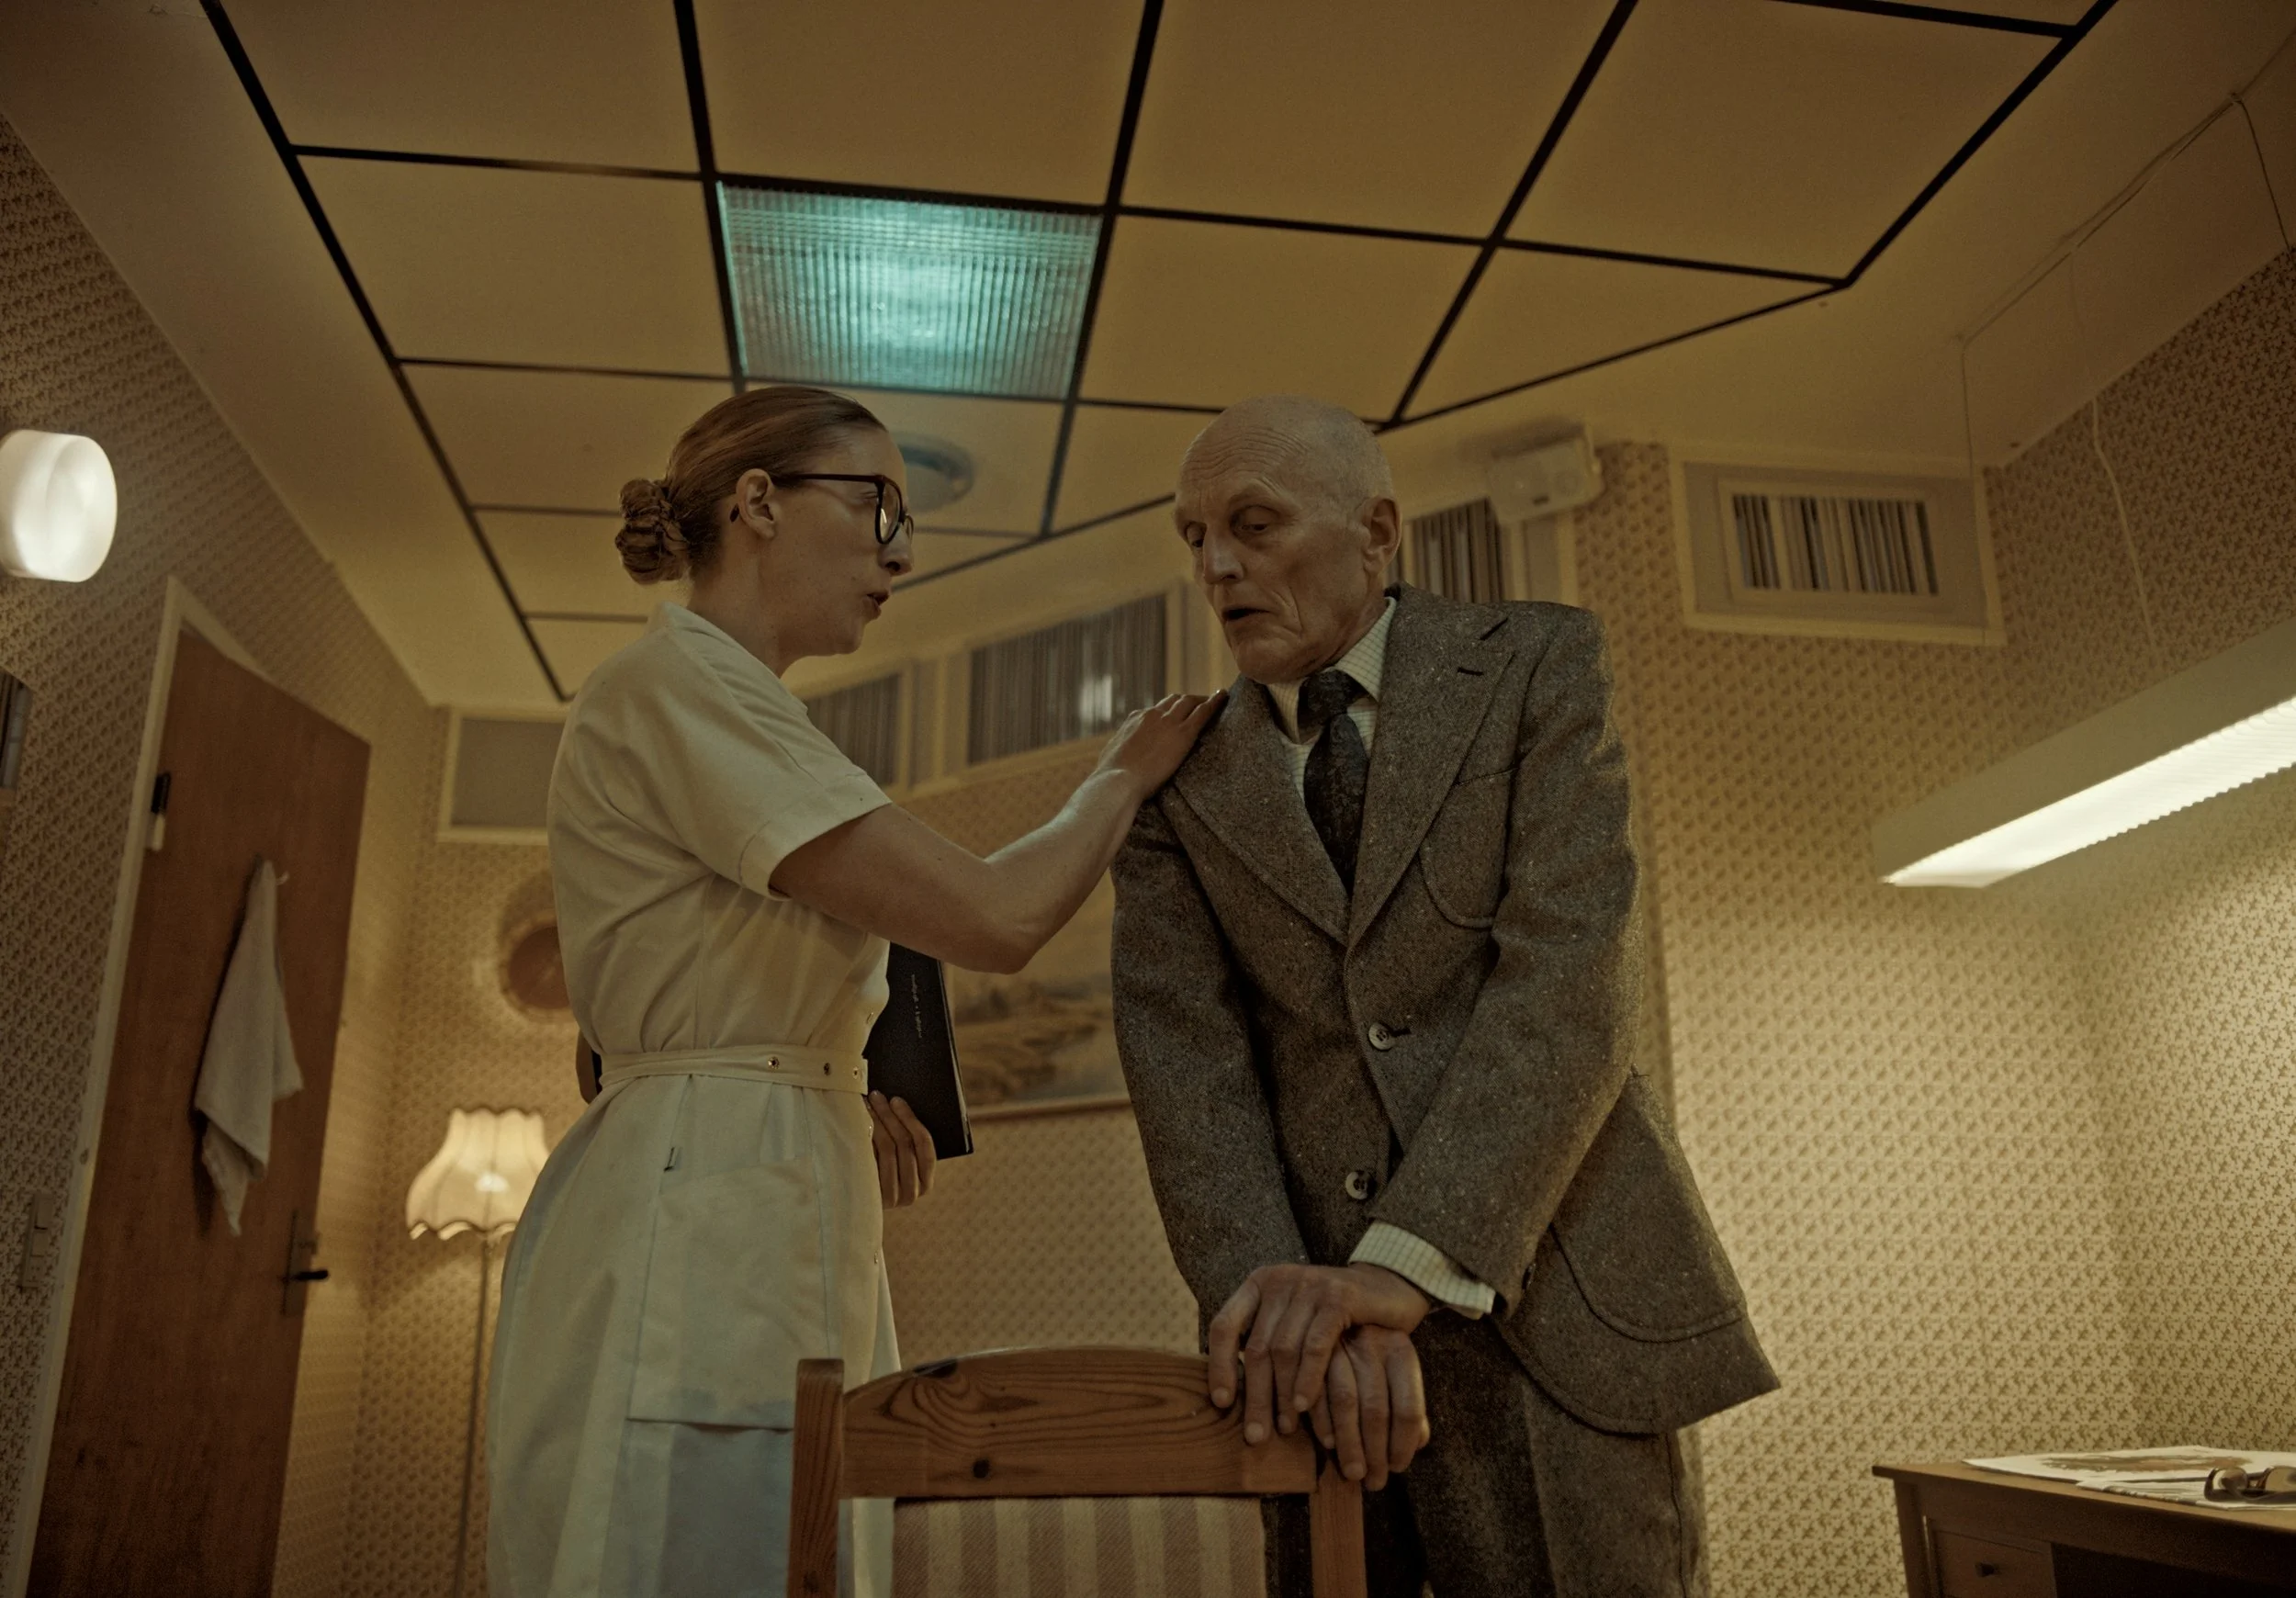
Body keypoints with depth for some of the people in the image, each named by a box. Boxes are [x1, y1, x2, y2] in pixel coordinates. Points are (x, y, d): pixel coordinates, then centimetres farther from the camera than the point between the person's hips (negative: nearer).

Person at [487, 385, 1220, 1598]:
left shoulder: (721, 703, 20)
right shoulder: (676, 684, -11)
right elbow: (994, 918, -18)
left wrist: (839, 1104, 9)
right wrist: (1123, 778, 0)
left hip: (770, 1244, 10)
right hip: (697, 1255, -10)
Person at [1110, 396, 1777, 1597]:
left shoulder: (1539, 668, 0)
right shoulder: (1178, 784, 6)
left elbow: (1574, 976, -12)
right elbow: (1182, 1058, -6)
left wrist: (1403, 1261, -23)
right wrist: (1281, 1298, -22)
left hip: (1551, 1301, -2)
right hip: (1317, 1330, 2)